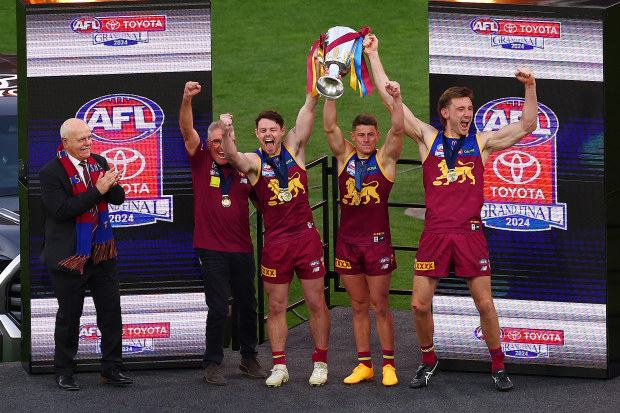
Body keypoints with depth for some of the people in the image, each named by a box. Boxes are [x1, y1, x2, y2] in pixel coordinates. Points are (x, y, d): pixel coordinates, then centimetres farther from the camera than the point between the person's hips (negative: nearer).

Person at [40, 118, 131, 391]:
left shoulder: (99, 163, 6)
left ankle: (111, 369, 17)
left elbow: (118, 198, 5)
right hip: (70, 256, -5)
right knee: (69, 317, 6)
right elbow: (61, 209, -23)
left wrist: (112, 185, -19)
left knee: (111, 312, 6)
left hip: (102, 253, 5)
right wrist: (97, 190, -26)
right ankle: (63, 372, 18)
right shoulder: (51, 173, -12)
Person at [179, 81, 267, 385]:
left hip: (242, 248, 3)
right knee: (218, 308, -5)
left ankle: (249, 357, 28)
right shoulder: (202, 162, 1)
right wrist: (187, 99, -27)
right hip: (212, 249, -3)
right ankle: (212, 364, 7)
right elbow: (187, 130, -13)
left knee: (247, 305, 11)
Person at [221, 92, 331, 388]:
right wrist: (226, 134, -43)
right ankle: (279, 366, 12)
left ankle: (320, 363, 12)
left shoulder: (294, 147, 5)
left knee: (316, 303, 3)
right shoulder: (253, 161, -1)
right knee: (276, 306, 4)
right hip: (275, 242, -1)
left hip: (306, 236, 1)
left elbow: (309, 108, -4)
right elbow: (233, 158, -24)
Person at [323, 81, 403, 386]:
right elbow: (330, 127, -2)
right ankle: (364, 364, 13)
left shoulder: (385, 158, 1)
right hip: (347, 240, 3)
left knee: (380, 305, 0)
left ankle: (388, 365, 7)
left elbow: (397, 130, -13)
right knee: (358, 306, 9)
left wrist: (396, 100, -28)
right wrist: (331, 95, -15)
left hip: (377, 240, -3)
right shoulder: (345, 156, 8)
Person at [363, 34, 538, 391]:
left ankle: (498, 366, 14)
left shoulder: (482, 142, 8)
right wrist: (373, 56, 4)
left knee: (485, 303, -1)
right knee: (420, 305, -1)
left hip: (470, 233, 0)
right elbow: (392, 101, 6)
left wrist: (530, 88, -10)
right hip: (435, 233, 0)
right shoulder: (429, 138, 7)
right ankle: (429, 361, 20)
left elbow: (527, 127, 4)